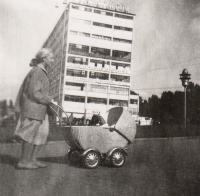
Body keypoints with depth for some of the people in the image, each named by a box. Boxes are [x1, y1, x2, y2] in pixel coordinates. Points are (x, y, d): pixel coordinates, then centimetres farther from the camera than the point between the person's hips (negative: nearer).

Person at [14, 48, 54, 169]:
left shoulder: (42, 72, 16)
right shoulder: (36, 72, -15)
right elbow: (34, 93, -20)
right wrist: (49, 100, -12)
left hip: (40, 109, 10)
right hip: (33, 109, -10)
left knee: (42, 133, 10)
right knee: (30, 135, -2)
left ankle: (32, 160, 18)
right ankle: (23, 162, 9)